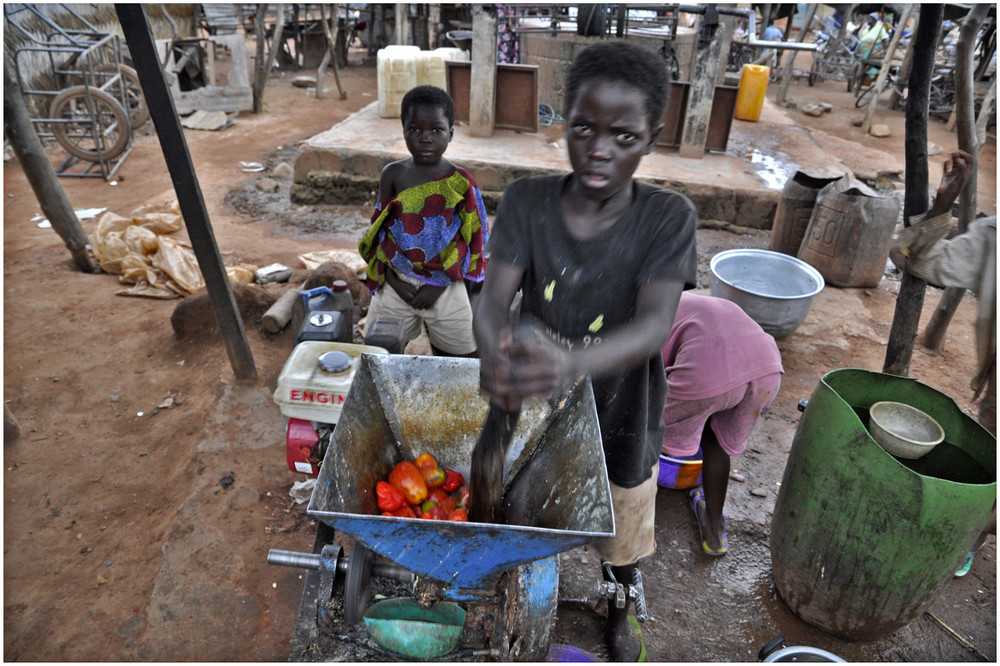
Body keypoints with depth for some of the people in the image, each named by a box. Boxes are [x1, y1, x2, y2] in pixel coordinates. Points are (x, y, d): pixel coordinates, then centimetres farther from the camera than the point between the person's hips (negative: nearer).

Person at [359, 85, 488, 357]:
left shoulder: (460, 183, -7)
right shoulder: (393, 174, -1)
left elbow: (470, 241, -5)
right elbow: (380, 233, 3)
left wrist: (438, 286, -11)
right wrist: (394, 281, -8)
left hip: (444, 290, -1)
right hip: (396, 287, 2)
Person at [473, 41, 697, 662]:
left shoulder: (668, 217, -19)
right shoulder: (527, 200, -14)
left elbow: (654, 326, -32)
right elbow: (493, 299, -24)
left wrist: (572, 364, -53)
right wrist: (496, 355, -48)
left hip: (619, 418, -1)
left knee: (620, 541, 25)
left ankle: (620, 615, 60)